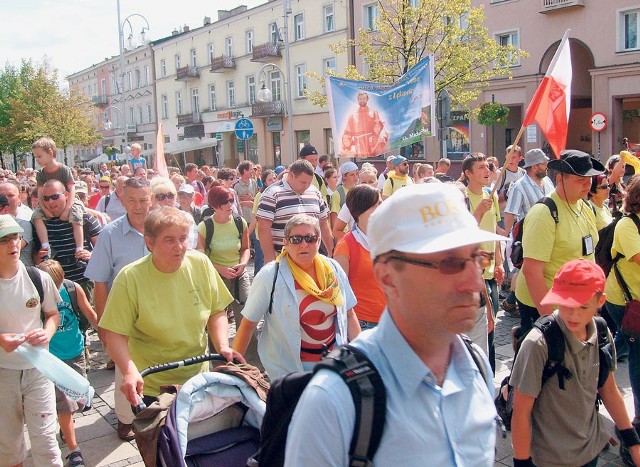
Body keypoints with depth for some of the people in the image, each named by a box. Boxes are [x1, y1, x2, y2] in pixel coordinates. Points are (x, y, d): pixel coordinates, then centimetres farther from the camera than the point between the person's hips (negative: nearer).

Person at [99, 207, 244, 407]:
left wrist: (223, 347, -13)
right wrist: (130, 372, -31)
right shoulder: (130, 278, -18)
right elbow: (116, 335, -16)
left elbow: (216, 312, 1)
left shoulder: (201, 263, -9)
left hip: (198, 378, 4)